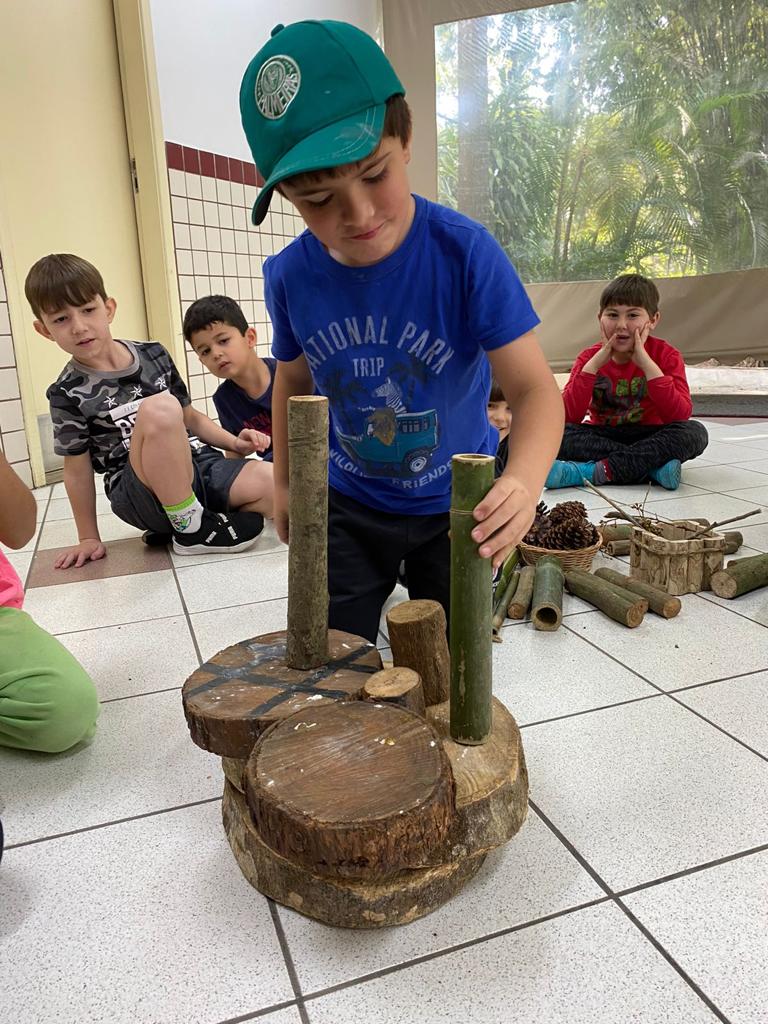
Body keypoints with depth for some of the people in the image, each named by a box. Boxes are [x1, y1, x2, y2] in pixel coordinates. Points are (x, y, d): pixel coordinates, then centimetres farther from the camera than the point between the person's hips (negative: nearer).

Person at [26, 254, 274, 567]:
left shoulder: (154, 354, 8)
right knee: (158, 408, -34)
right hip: (141, 497, -4)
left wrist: (234, 443, 4)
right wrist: (88, 537, 6)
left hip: (199, 462, 5)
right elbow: (77, 470, 3)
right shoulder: (69, 394, -2)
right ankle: (191, 529, -18)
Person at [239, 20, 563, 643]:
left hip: (454, 504, -2)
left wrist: (522, 483, -49)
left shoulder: (465, 253, -26)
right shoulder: (289, 278, -15)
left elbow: (534, 387, -29)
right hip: (347, 504, 2)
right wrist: (285, 484, 12)